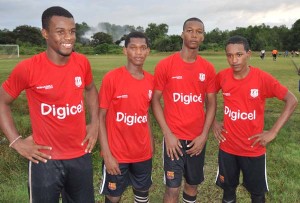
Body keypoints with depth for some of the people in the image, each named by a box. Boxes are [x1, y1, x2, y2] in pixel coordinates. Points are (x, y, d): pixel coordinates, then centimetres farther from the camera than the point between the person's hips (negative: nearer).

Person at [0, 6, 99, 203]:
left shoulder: (82, 62, -4)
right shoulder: (28, 68, -15)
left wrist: (95, 123, 6)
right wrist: (16, 141, -6)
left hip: (81, 156, 4)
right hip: (46, 159, -3)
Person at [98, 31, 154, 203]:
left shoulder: (151, 80, 0)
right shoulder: (111, 78, -15)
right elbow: (101, 117, -12)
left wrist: (151, 144, 10)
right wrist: (107, 154, -14)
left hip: (143, 153, 4)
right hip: (116, 154, -4)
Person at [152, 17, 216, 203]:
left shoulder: (208, 69, 1)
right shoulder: (165, 65, -8)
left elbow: (211, 103, 6)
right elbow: (155, 100, -5)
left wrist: (204, 135, -4)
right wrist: (168, 134, -11)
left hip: (198, 138, 3)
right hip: (174, 137, -3)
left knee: (193, 183, 17)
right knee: (173, 188, 2)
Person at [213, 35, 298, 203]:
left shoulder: (263, 78, -16)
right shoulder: (222, 76, -8)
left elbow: (292, 101, -9)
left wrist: (273, 132, -13)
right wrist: (213, 122, 1)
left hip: (254, 149, -2)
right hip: (227, 147, 2)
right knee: (228, 190, 19)